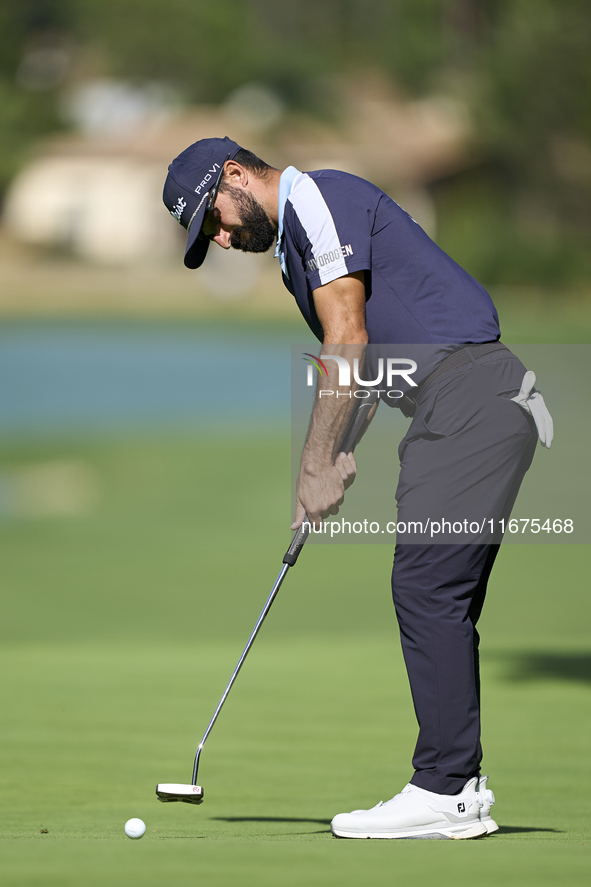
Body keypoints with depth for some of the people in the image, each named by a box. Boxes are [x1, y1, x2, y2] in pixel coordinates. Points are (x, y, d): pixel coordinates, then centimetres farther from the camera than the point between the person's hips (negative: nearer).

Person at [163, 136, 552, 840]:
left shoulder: (319, 199, -6)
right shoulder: (294, 243, 24)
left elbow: (348, 341, -12)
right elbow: (361, 359, 22)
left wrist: (318, 465, -9)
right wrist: (338, 461, 8)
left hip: (469, 394, -10)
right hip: (449, 409, 10)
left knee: (428, 586, -12)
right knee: (439, 598, 9)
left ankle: (443, 793, -13)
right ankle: (460, 785, 10)